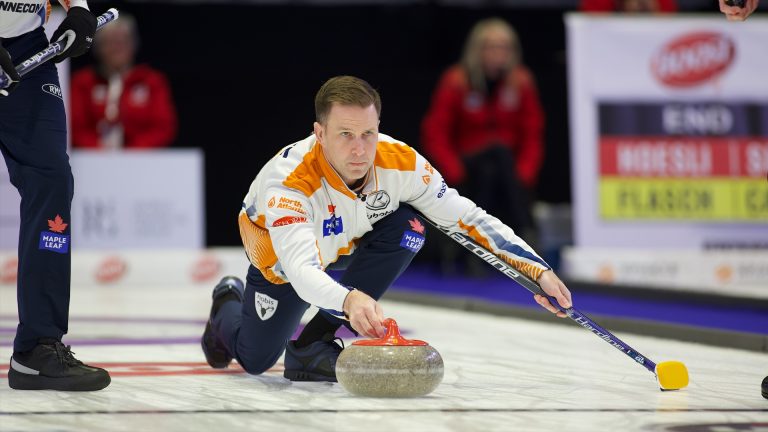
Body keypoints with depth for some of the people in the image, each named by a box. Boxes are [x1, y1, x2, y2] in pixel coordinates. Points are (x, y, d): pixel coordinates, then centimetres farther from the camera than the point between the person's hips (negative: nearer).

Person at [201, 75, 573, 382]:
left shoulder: (400, 162, -31)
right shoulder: (289, 181, -43)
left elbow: (468, 218, -21)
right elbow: (301, 271, -55)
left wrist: (537, 270, -28)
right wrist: (348, 300, -76)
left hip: (347, 243, 3)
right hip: (280, 255, -3)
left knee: (406, 227, -27)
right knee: (255, 359, 3)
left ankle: (313, 345, -17)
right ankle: (228, 306, 42)